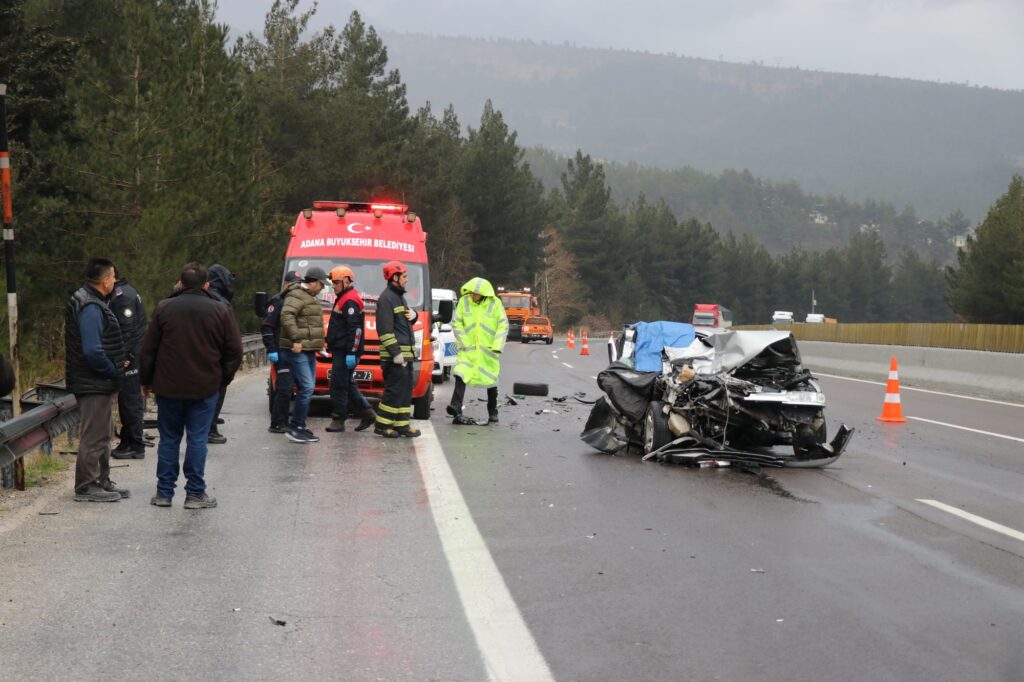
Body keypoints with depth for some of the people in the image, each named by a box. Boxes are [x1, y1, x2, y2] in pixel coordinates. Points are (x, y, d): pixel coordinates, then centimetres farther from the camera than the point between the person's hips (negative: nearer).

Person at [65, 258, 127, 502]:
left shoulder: (93, 303, 13)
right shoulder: (90, 309, -21)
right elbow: (93, 351, -27)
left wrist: (114, 369, 10)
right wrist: (113, 371, -14)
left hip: (100, 383, 11)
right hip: (95, 385, -11)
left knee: (102, 435, 18)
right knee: (94, 436, -3)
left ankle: (102, 481, 28)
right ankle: (86, 487, 4)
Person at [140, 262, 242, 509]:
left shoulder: (164, 308, 0)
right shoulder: (221, 311, -2)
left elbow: (149, 350, 3)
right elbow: (234, 352, 0)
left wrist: (146, 380, 14)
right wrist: (223, 379, 13)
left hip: (168, 387, 1)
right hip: (205, 388, -1)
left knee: (169, 439, 10)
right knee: (197, 440, 2)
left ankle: (164, 493, 13)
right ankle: (195, 493, 3)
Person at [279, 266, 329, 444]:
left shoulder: (310, 297, 22)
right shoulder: (296, 295, -11)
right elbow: (286, 316, -25)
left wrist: (319, 342, 21)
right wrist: (296, 339, -29)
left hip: (309, 351, 10)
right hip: (298, 351, -10)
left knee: (308, 388, 10)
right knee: (306, 388, -15)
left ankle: (298, 428, 15)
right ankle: (295, 429, -11)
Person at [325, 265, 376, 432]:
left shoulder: (350, 301, -14)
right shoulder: (344, 299, 20)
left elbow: (355, 329, -22)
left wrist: (351, 353, -24)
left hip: (345, 353, -11)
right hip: (341, 351, 11)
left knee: (339, 385, -6)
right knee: (346, 384, 13)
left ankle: (338, 420, -1)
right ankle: (367, 413, 14)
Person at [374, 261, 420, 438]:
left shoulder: (399, 296, 19)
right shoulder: (386, 298, -12)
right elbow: (385, 329, -17)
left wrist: (413, 315, 8)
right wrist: (395, 352, -21)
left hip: (406, 353, 10)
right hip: (395, 355, -10)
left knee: (405, 390, 10)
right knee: (394, 389, -9)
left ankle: (402, 424, 15)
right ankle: (382, 425, -3)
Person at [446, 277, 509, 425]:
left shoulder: (495, 303, -5)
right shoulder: (464, 301, -2)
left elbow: (503, 325, -4)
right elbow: (456, 322, 2)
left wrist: (497, 346, -12)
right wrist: (464, 343, -6)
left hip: (488, 350, 0)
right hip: (468, 349, 0)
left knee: (491, 380, 9)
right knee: (461, 375, -17)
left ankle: (493, 412, 23)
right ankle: (456, 408, -22)